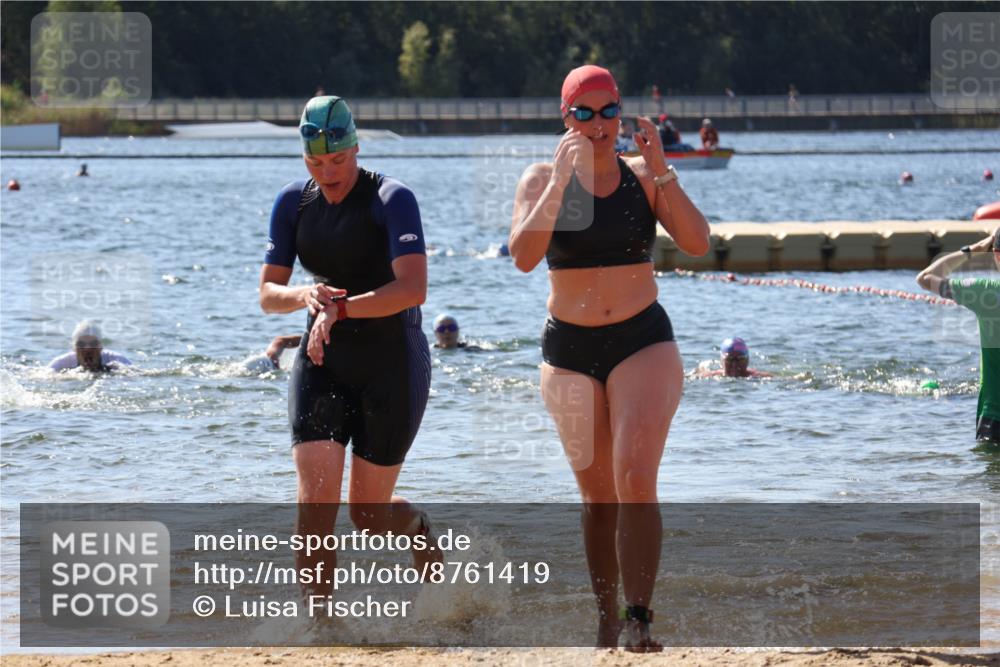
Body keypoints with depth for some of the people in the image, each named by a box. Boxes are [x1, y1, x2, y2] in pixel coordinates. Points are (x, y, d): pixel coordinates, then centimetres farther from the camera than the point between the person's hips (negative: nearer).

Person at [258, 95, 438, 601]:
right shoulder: (293, 203, 2)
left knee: (368, 513, 4)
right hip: (322, 362, 4)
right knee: (317, 497, -13)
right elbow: (267, 294, 3)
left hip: (391, 363, -4)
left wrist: (339, 307, -30)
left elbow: (413, 289, -25)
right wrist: (305, 296, -18)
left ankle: (419, 531, 39)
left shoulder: (392, 200, -14)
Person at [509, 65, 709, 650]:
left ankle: (640, 621, -22)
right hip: (570, 349, 1)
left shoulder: (644, 178, 1)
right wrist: (561, 181, -25)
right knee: (598, 497, 9)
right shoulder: (542, 180, -1)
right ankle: (607, 623, 21)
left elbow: (698, 243, -13)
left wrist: (661, 172, -19)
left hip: (644, 342, -1)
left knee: (635, 481, -18)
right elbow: (524, 255, -19)